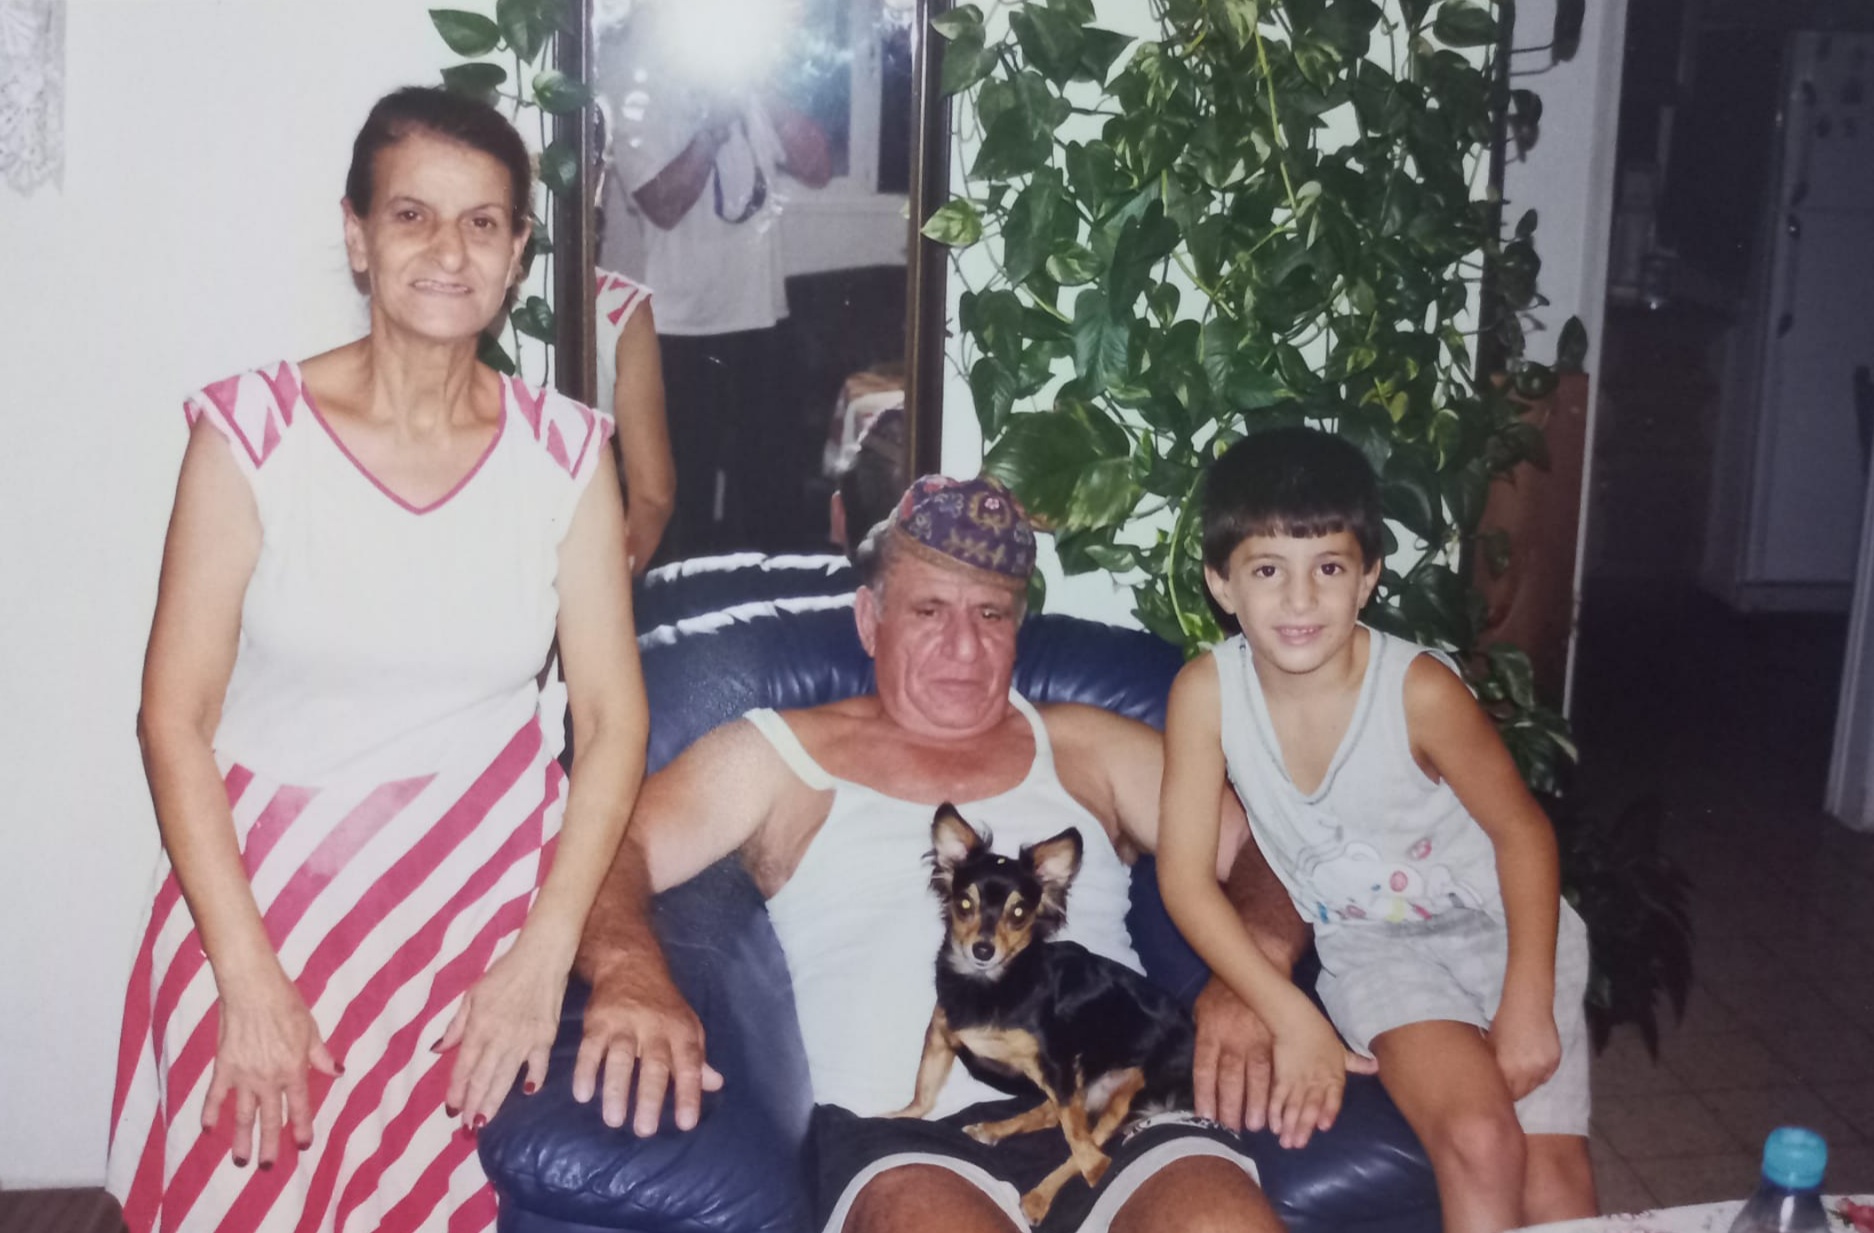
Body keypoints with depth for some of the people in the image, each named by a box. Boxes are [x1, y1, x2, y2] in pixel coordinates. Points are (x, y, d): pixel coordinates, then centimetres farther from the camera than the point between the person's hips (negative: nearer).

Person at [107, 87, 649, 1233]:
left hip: (484, 903, 1)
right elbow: (175, 718, -7)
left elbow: (614, 717, -2)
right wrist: (249, 978, -13)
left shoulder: (564, 453, 0)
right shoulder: (252, 431, -7)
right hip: (265, 892, -1)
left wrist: (544, 954, -11)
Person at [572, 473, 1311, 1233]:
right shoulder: (779, 756, 19)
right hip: (900, 1132, -2)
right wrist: (630, 969, -17)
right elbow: (605, 850, 7)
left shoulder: (1089, 749, 25)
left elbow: (1267, 851, 20)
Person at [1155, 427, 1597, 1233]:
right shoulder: (1207, 691, -18)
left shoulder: (1419, 689, -23)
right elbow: (1185, 875, -13)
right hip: (1373, 950, 1)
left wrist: (1527, 1005, -15)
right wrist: (1292, 1020, -18)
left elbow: (1522, 832, -9)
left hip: (1499, 927, 0)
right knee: (1478, 1142, -24)